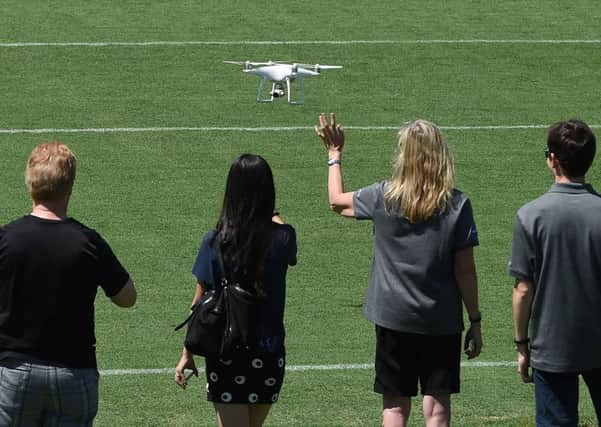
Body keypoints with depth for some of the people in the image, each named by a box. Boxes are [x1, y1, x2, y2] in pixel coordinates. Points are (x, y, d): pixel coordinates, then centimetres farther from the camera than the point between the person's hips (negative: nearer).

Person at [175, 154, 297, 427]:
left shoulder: (215, 242, -11)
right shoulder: (282, 239, -7)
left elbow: (199, 304, -5)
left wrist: (187, 354, 4)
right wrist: (272, 215, 38)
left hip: (225, 355, -2)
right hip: (269, 355, 2)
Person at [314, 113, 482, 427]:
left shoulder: (383, 197, -6)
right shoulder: (457, 205, -9)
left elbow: (337, 201, 14)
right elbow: (465, 270, -7)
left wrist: (334, 153, 27)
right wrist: (475, 321, 2)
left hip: (393, 319, 1)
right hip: (442, 322, -1)